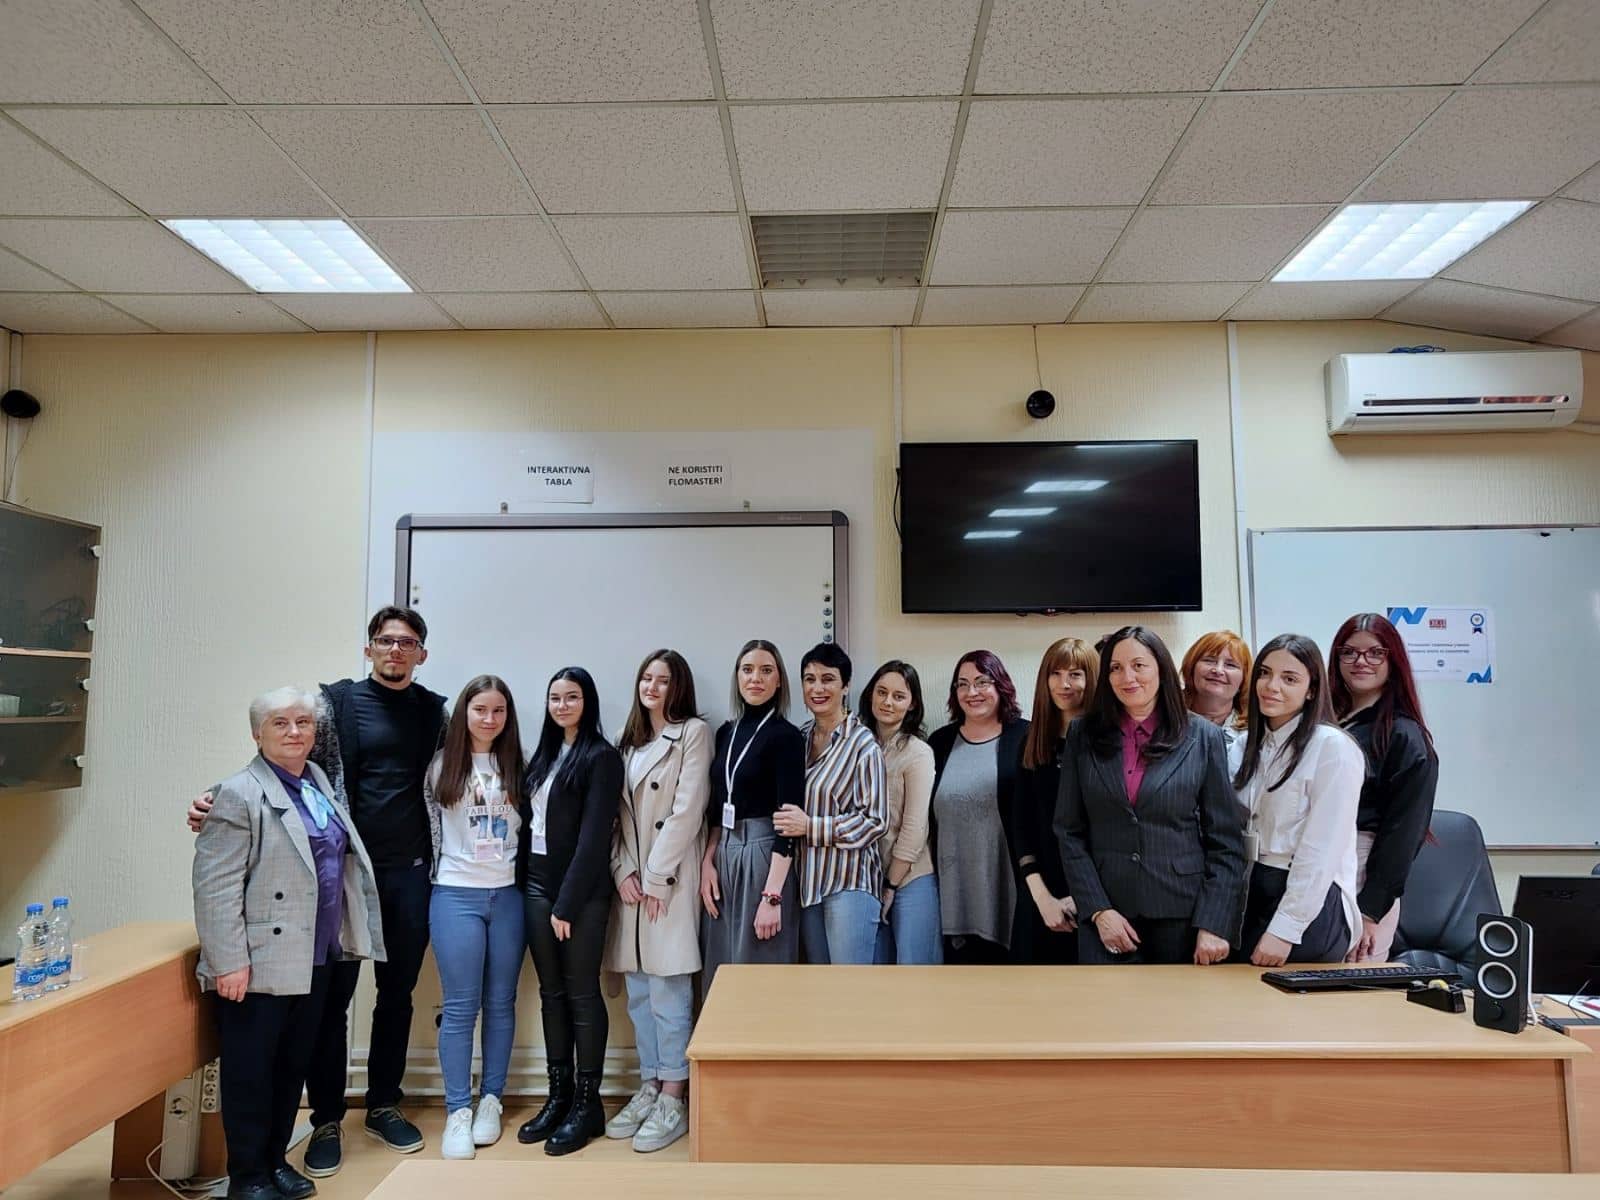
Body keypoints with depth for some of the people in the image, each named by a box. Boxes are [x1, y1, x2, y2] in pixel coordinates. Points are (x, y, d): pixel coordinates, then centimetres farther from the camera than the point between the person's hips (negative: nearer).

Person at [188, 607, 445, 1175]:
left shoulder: (435, 711, 6)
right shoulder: (337, 701, -1)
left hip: (410, 872, 3)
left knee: (398, 992, 13)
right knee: (332, 994, 5)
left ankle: (383, 1105, 29)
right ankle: (327, 1119, 22)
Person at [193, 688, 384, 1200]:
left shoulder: (319, 780, 10)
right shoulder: (239, 794, -12)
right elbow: (215, 886, -17)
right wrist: (229, 961, -19)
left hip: (316, 960, 7)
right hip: (261, 963, -7)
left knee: (294, 1065, 17)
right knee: (250, 1072, 7)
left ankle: (276, 1159, 32)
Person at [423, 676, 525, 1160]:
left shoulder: (515, 766, 5)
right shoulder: (442, 766, 0)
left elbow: (526, 826, 9)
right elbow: (433, 826, 7)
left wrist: (519, 871, 3)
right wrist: (446, 868, 7)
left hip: (507, 895, 2)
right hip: (456, 895, -2)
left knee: (500, 1002, 9)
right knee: (460, 1006, 1)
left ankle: (490, 1101, 22)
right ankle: (457, 1111, 11)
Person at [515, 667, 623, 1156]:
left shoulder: (601, 757, -10)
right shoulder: (545, 753, 12)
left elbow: (594, 836, -14)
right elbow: (532, 820, 12)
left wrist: (568, 902, -15)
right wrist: (531, 884, 4)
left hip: (580, 891, -7)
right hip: (536, 884, 7)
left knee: (581, 993, 2)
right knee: (551, 992, 12)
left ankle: (587, 1104, 14)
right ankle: (558, 1096, 23)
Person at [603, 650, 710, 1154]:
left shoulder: (694, 733, -4)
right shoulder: (629, 739, 15)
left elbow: (686, 810, -11)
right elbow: (616, 813, 11)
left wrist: (656, 877, -12)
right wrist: (623, 872, -1)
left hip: (670, 880, -6)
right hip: (631, 879, 6)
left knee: (668, 989, -3)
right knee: (639, 990, 11)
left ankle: (672, 1101, 7)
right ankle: (648, 1088, 22)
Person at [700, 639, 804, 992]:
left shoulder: (786, 736, -10)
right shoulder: (726, 732, 9)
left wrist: (772, 897, -19)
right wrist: (707, 861, 2)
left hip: (763, 856, -6)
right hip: (723, 856, 6)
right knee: (721, 972, 13)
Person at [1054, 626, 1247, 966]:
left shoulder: (1203, 737, 0)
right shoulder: (1083, 736, 2)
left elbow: (1226, 840, -1)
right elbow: (1069, 832, 1)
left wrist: (1215, 924, -8)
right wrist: (1098, 910, -7)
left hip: (1184, 916, 0)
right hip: (1105, 918, 1)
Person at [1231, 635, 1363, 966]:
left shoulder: (1333, 746, -13)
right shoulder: (1257, 744, 10)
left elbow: (1322, 850, -17)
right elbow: (1246, 834, 10)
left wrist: (1284, 928, -17)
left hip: (1309, 906, -6)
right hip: (1255, 898, 7)